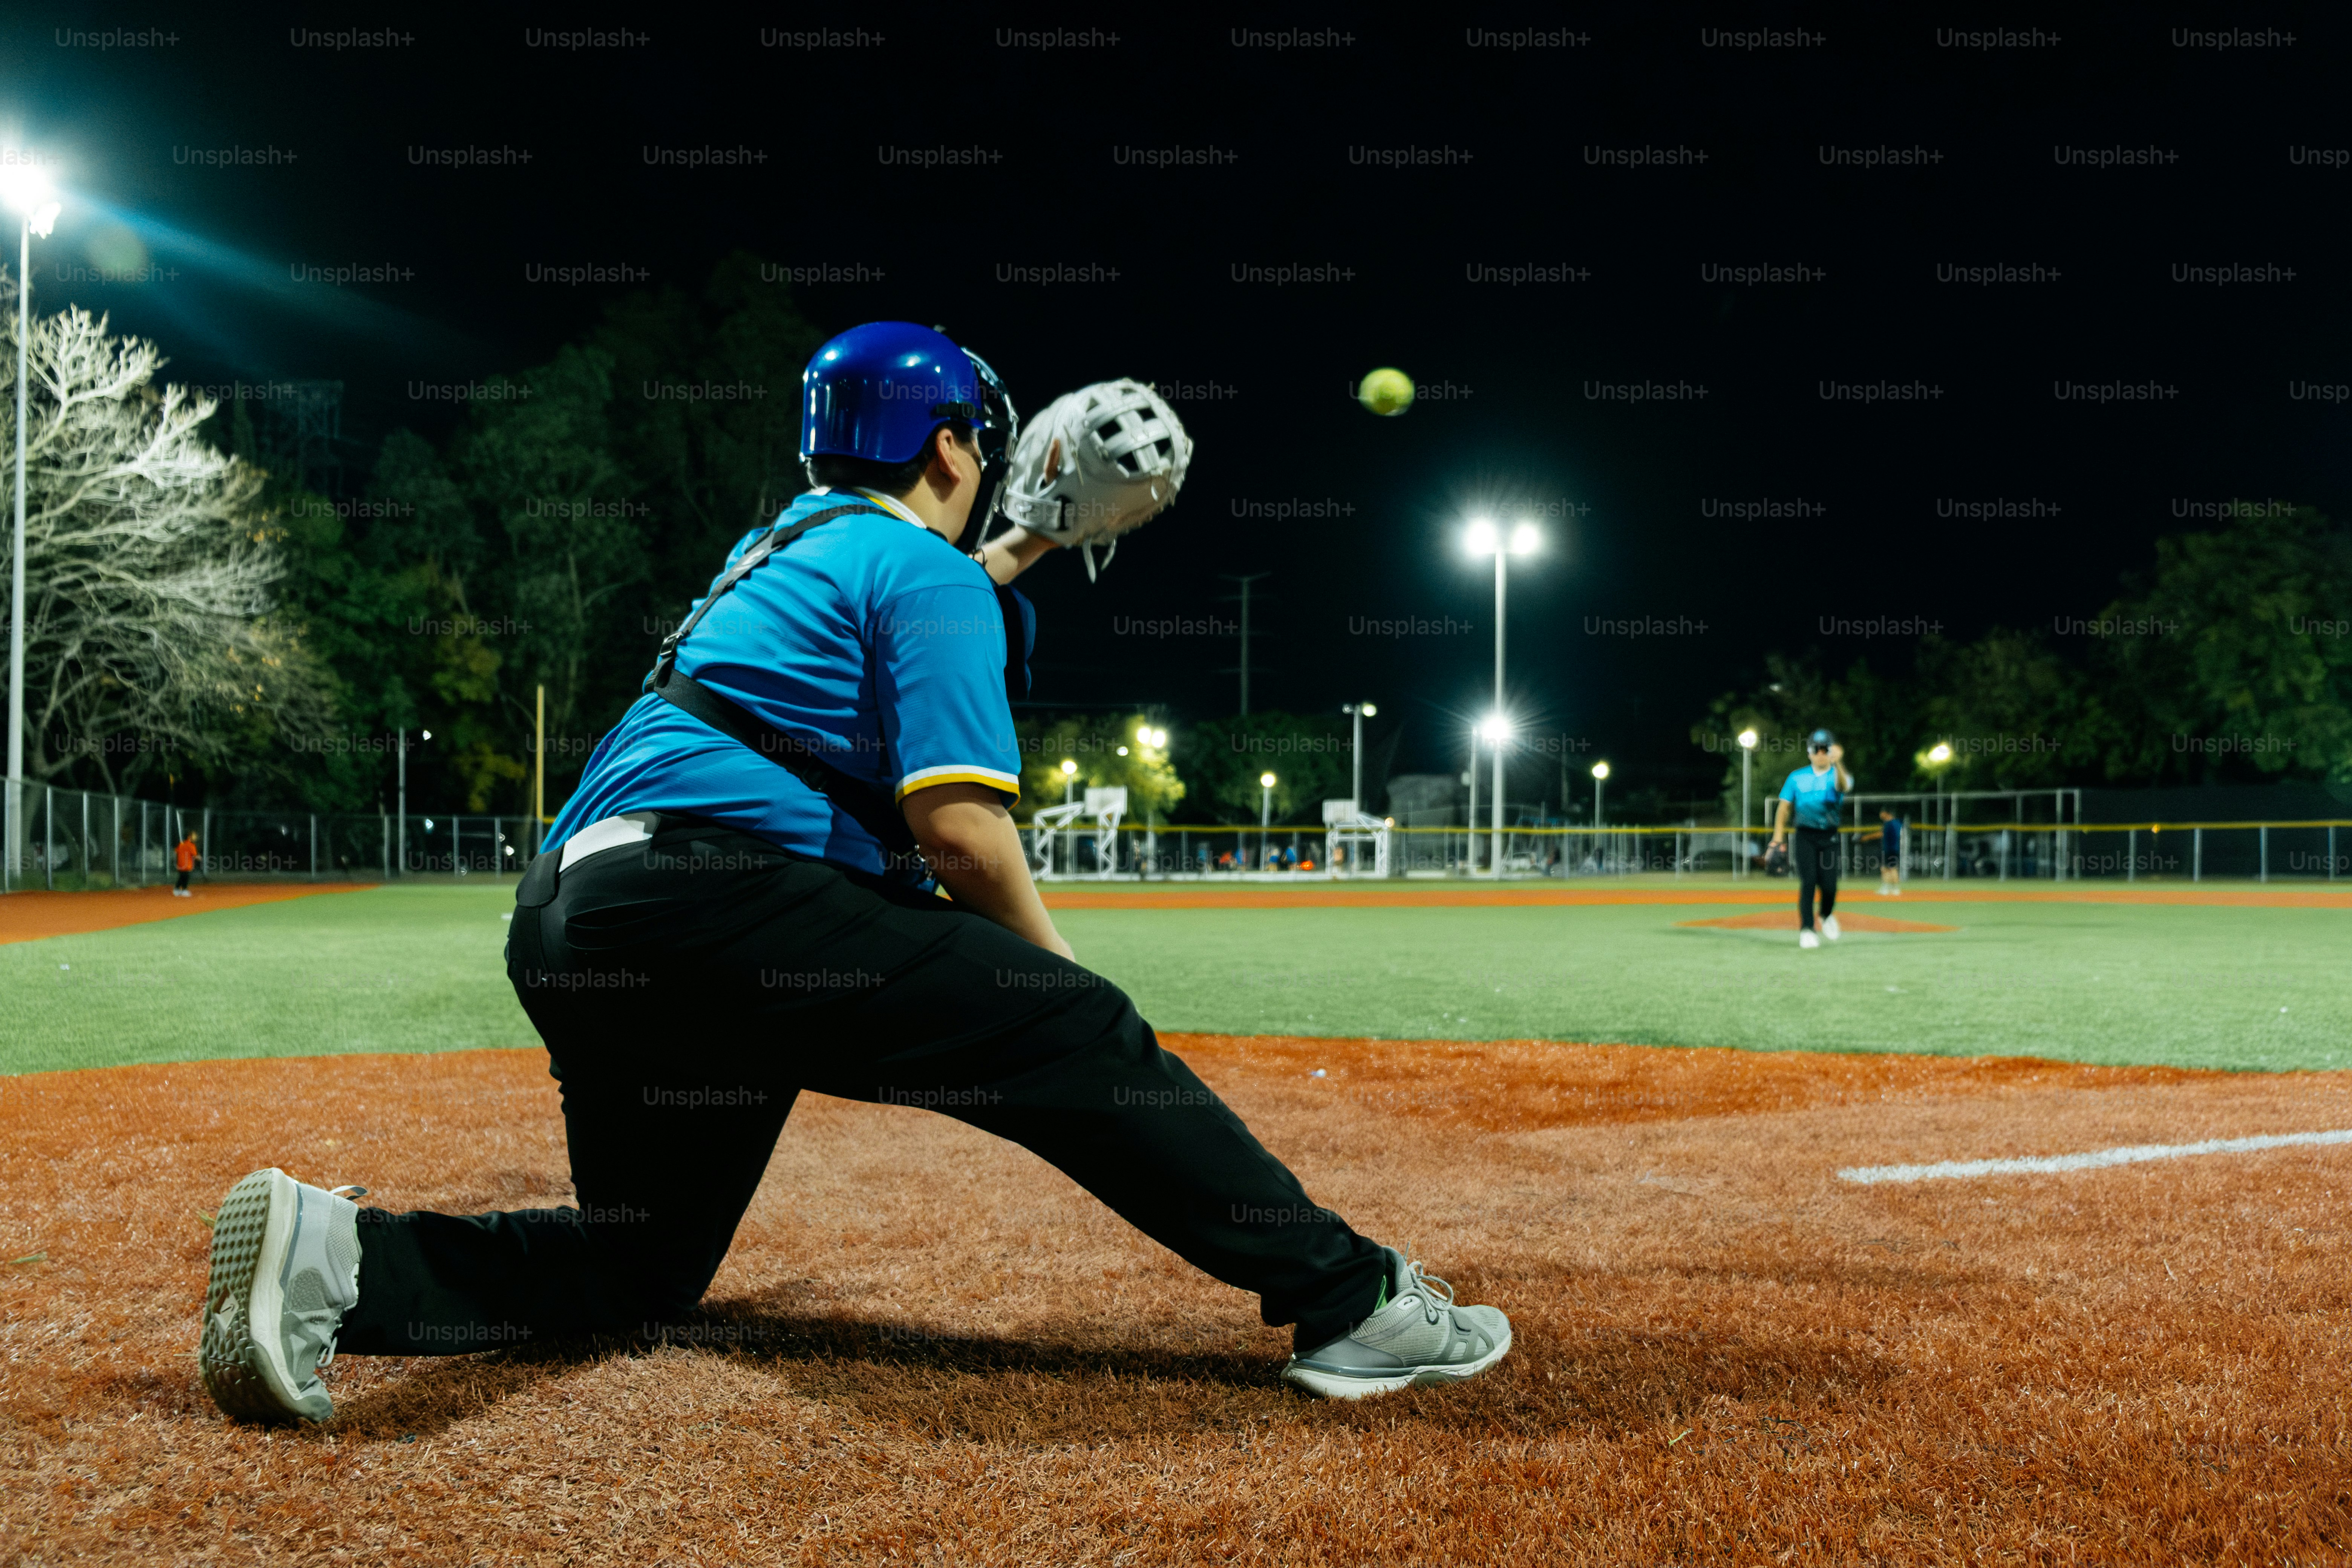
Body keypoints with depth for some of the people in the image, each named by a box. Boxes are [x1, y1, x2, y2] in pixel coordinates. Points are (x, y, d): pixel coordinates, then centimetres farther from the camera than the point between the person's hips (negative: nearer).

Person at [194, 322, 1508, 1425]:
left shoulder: (787, 545, 27)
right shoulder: (931, 570, 1)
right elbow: (959, 828, -11)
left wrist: (1026, 549, 50)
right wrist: (1052, 974, 2)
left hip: (570, 925, 9)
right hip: (716, 883, -9)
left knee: (645, 1273, 19)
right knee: (1084, 1034, -7)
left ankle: (338, 1253, 2)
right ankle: (1351, 1300, -9)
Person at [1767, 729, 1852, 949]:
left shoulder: (1836, 776, -1)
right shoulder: (1797, 778, 6)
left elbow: (1843, 785, -27)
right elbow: (1785, 807, 8)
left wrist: (1837, 764, -48)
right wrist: (1778, 838, 0)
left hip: (1829, 837, 0)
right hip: (1805, 835, 0)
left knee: (1829, 884, -6)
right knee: (1808, 881, -10)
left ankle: (1827, 916, 26)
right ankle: (1806, 930, -5)